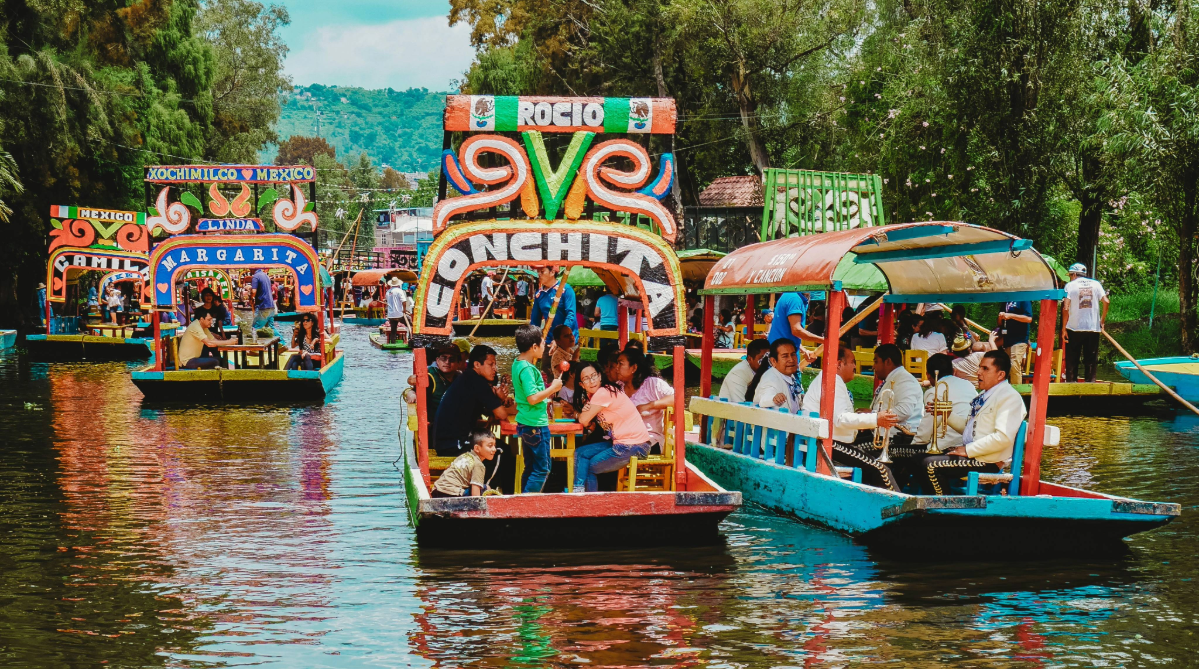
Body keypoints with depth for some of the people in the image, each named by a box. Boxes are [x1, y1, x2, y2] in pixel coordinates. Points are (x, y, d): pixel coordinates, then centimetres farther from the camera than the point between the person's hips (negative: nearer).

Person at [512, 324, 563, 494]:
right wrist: (553, 387, -16)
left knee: (531, 468, 16)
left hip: (525, 424, 10)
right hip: (536, 425, -10)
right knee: (542, 469, -4)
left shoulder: (517, 363, 9)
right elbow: (533, 397, -27)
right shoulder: (527, 369, -20)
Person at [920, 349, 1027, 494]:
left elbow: (1003, 438, -24)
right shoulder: (985, 395, 19)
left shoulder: (1009, 397, -13)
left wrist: (968, 450, -20)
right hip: (971, 455, 10)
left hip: (988, 462, -10)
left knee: (931, 465, -22)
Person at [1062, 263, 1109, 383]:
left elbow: (1065, 308, -10)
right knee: (1091, 359, 8)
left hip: (1074, 328, -2)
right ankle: (1091, 382, 5)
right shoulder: (1095, 284, 7)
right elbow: (1106, 302, -3)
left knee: (1072, 359, 6)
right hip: (1093, 328, 2)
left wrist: (1063, 328, -5)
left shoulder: (1070, 285, -1)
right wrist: (1102, 321, 7)